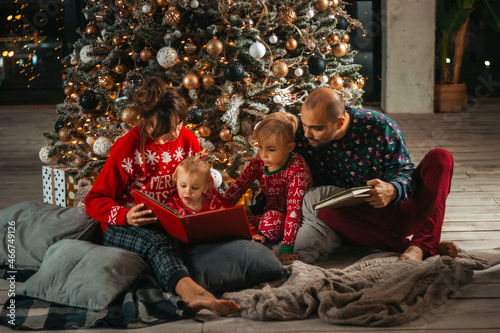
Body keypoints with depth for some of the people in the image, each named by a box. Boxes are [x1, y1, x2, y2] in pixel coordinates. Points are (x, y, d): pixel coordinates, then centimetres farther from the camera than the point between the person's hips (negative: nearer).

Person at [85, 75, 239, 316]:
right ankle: (194, 293, -70)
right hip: (125, 228, -9)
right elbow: (95, 200, -5)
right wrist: (125, 216, -25)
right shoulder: (127, 147, -7)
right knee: (157, 243, -42)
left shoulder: (188, 140, 7)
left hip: (173, 226, 9)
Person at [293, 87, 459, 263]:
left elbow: (404, 172, -13)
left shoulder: (380, 128, -15)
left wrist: (392, 191, -36)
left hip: (396, 212, 0)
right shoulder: (301, 136, -7)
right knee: (325, 212, -34)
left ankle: (422, 244, -38)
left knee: (439, 158, -20)